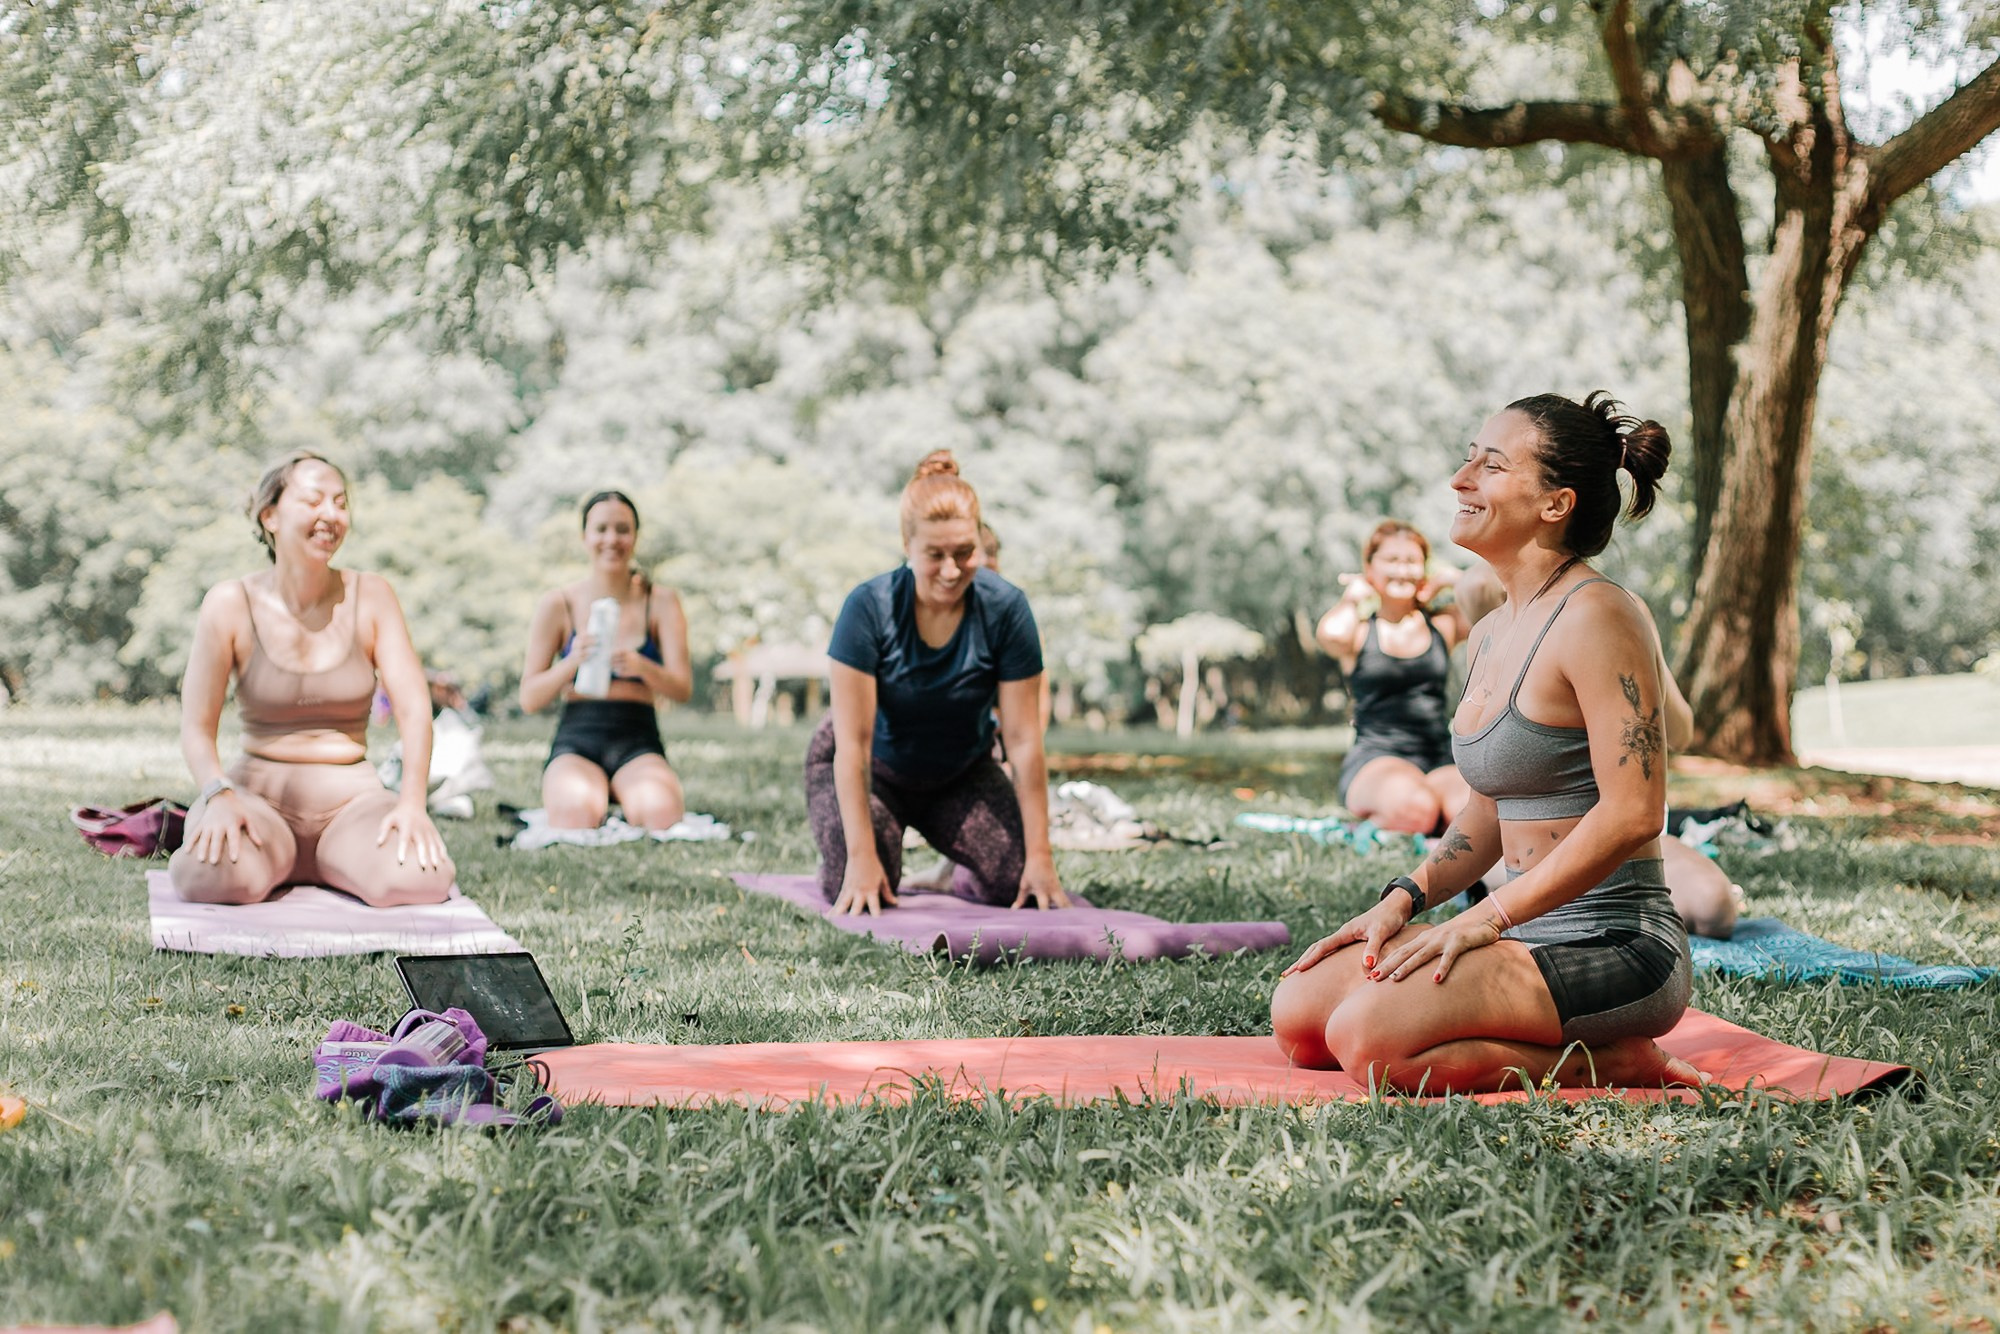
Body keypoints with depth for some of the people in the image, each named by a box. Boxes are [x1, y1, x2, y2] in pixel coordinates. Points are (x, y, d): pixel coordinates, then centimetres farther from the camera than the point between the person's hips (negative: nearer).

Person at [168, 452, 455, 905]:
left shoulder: (370, 596, 2)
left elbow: (413, 707, -5)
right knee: (212, 877, -36)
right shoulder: (231, 604, -2)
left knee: (421, 880, -31)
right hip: (260, 793, -1)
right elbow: (196, 726, -4)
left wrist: (412, 802, -22)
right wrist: (219, 796, -25)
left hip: (350, 798, 1)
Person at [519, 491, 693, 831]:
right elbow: (529, 700, 3)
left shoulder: (661, 602, 8)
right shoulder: (558, 604, 5)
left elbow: (683, 690, 0)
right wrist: (572, 662, -17)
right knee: (578, 814, -36)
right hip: (577, 743, -1)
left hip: (639, 744, 1)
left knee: (662, 812, -34)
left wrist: (642, 667, -22)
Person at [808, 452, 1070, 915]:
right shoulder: (869, 608, -27)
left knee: (1023, 885, -16)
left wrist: (1040, 855, -19)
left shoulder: (1005, 608, -22)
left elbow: (1023, 741, -18)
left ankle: (968, 882, 21)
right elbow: (853, 744, -25)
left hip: (962, 773, 2)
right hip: (869, 772, -2)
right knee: (862, 893, -25)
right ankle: (836, 860, 13)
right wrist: (861, 856, -28)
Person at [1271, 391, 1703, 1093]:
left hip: (1620, 949, -9)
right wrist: (1403, 899, 7)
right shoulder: (1494, 633, 13)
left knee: (1366, 1037, -25)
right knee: (1298, 1014, 3)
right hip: (1536, 935, 9)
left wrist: (1484, 919, -19)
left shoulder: (1595, 617, -15)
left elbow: (1632, 814, -21)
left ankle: (1614, 1064, -7)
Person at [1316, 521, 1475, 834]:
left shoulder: (1442, 626, 16)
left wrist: (1449, 580, 13)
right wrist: (1353, 597, 2)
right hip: (1375, 760, -2)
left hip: (1440, 760, 2)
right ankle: (1369, 823, -9)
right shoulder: (1360, 632, 7)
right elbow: (1331, 633, -19)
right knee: (1414, 809, -37)